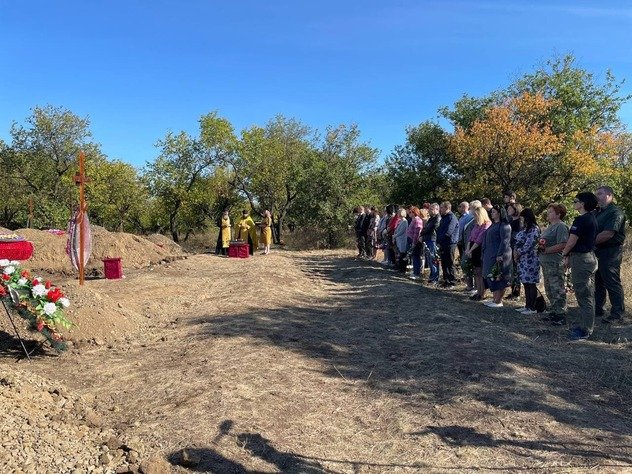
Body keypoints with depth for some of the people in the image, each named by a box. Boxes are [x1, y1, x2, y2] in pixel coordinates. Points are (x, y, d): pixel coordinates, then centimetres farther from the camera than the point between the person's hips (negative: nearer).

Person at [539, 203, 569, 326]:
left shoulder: (561, 227, -13)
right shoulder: (550, 227, 18)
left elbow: (562, 245, -22)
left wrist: (545, 250, -20)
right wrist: (540, 246, 6)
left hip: (555, 263, -10)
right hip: (546, 263, 10)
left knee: (557, 290, -4)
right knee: (549, 290, 16)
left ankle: (560, 315, 3)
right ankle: (553, 312, 26)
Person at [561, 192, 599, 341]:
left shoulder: (581, 220, -18)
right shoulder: (592, 218, 13)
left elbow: (572, 241, -16)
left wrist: (565, 254, 3)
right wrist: (570, 256, 10)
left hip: (581, 259, -10)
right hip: (590, 256, 10)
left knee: (584, 295, -5)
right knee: (587, 294, 15)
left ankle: (584, 330, 1)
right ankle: (582, 324, 26)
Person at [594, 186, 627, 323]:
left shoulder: (615, 213, -13)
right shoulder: (596, 212, 16)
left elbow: (608, 234, -23)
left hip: (610, 253, -9)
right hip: (597, 252, 9)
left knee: (612, 283, -2)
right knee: (598, 282, 15)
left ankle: (618, 313, 8)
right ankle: (598, 309, 25)